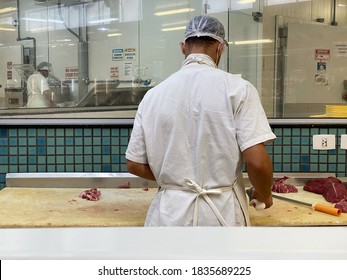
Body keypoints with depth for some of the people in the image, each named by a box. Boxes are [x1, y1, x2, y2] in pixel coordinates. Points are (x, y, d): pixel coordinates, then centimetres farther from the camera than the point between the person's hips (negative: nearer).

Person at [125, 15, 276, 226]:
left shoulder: (154, 94, -1)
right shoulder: (237, 88, -9)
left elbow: (134, 165, 3)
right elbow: (257, 161, -15)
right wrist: (264, 195, 5)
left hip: (171, 212, 2)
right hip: (222, 211, -1)